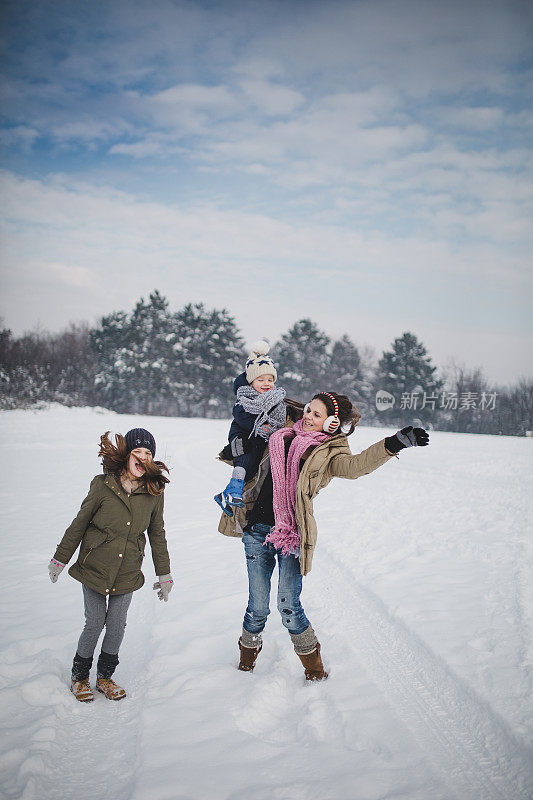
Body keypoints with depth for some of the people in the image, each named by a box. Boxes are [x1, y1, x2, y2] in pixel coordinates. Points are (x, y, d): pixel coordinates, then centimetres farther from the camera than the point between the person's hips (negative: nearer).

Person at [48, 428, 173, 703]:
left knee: (117, 626, 6)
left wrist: (164, 575, 11)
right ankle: (79, 677, 26)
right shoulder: (103, 484, -11)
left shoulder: (155, 492, -4)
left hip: (127, 573, 2)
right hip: (94, 566, -2)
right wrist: (60, 559, 6)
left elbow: (157, 535, 8)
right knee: (95, 623, 3)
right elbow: (79, 524, 0)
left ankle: (104, 676, 29)